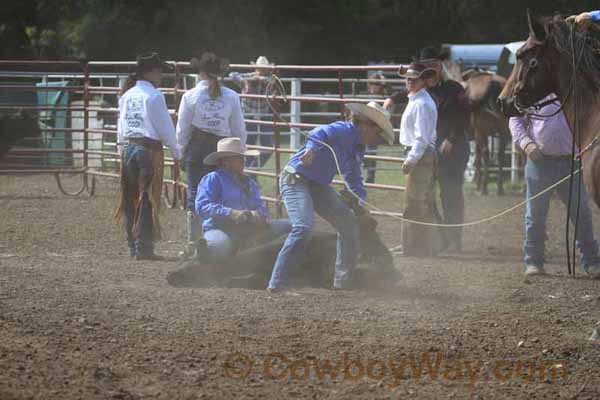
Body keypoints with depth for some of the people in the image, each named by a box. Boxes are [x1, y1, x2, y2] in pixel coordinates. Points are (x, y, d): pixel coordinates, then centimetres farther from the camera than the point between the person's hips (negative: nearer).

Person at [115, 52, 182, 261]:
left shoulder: (126, 96, 10)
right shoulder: (154, 96, -9)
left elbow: (121, 127, 14)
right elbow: (165, 127, -8)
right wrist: (176, 152, 2)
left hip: (128, 148, 7)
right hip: (149, 148, -7)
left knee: (131, 199, 11)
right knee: (147, 199, -4)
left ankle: (133, 247, 15)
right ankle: (144, 248, -6)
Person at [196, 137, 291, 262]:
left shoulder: (249, 182, 21)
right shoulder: (213, 179, 0)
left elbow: (260, 207, 14)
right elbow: (202, 207, -14)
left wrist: (257, 214, -13)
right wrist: (231, 213, -26)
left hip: (247, 230, 6)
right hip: (220, 229, -6)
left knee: (287, 226, -7)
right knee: (220, 245, -42)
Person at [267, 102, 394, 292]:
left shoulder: (358, 150, 13)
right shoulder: (343, 130, -16)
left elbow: (353, 180, 25)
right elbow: (320, 134, -37)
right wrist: (311, 148, -58)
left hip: (319, 186, 10)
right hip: (296, 180, -10)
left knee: (349, 222, 10)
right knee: (303, 227, -26)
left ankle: (343, 280, 19)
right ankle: (276, 284, -25)